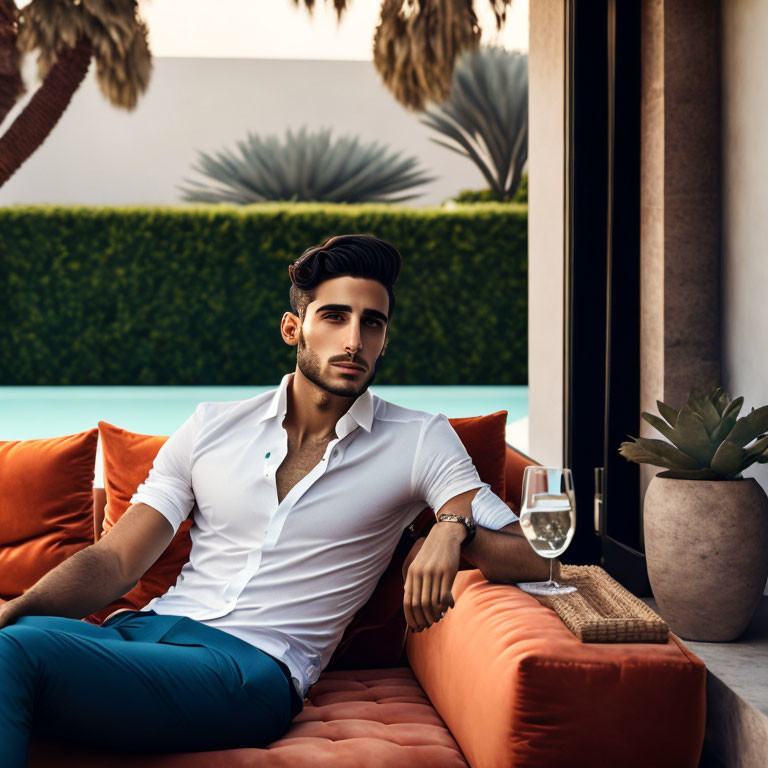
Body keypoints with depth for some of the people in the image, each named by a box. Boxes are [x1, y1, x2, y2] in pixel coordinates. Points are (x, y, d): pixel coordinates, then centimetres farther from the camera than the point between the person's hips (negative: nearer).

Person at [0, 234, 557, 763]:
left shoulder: (421, 441, 8)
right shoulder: (213, 427, 15)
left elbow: (533, 558, 2)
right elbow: (114, 561, 11)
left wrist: (455, 528, -20)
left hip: (254, 664, -4)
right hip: (147, 626, 4)